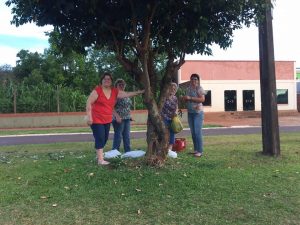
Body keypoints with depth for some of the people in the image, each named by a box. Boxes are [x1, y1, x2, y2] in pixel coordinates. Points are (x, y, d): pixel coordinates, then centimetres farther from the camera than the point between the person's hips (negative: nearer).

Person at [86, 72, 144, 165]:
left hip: (107, 120, 7)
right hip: (96, 119, -6)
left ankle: (99, 155, 32)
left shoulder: (115, 91, 3)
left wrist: (139, 92, 0)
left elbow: (127, 94, 6)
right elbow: (88, 103, -13)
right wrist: (89, 116, -17)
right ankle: (100, 160, 2)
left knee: (105, 139, 13)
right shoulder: (97, 90, -13)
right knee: (100, 138, -6)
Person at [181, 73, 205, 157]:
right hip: (190, 112, 7)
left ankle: (200, 151, -3)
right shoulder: (188, 88, 13)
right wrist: (184, 98, 0)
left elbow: (202, 99, -20)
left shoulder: (199, 88, -7)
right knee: (193, 132, 10)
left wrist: (190, 98, -22)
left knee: (197, 132, -9)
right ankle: (195, 149, 19)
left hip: (198, 112, -7)